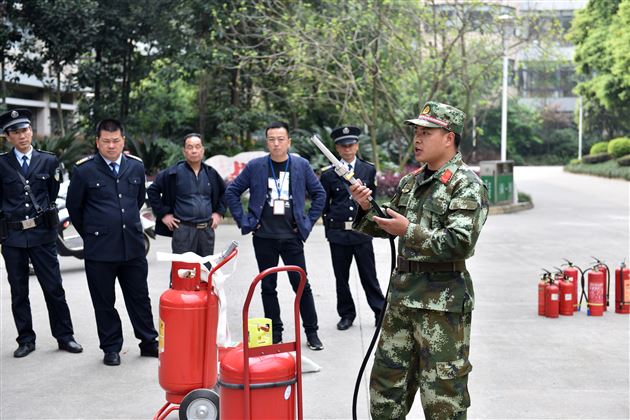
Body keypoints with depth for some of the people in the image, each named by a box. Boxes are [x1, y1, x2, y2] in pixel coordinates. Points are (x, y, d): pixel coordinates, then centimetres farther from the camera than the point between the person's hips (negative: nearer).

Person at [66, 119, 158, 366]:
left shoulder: (136, 166, 5)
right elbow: (74, 207, 5)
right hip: (99, 250, -3)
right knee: (104, 302, 7)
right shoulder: (84, 170, -6)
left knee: (140, 298, 10)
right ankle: (111, 348, 19)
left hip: (133, 246, 3)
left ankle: (149, 343, 21)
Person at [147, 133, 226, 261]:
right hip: (183, 230, -4)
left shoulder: (210, 173, 11)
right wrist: (163, 214, -2)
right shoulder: (174, 173, -2)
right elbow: (152, 190, 2)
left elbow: (224, 192, 25)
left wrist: (219, 212, 13)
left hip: (207, 230, 4)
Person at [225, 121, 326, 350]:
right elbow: (231, 192, 6)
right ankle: (275, 334, 19)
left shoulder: (301, 165, 2)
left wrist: (309, 221, 4)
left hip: (292, 237, 0)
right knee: (268, 287, 8)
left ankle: (312, 333, 12)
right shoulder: (255, 166, 0)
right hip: (264, 237, 1)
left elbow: (319, 194, 10)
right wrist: (244, 220, 1)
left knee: (302, 285, 1)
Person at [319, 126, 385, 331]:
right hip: (338, 233, 0)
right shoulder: (328, 173, 1)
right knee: (341, 276, 9)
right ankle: (347, 314, 22)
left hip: (362, 231, 0)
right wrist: (330, 223, 7)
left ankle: (380, 312, 15)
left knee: (369, 275, 4)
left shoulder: (369, 170, 5)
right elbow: (323, 204, 8)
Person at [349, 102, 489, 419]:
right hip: (401, 293, 8)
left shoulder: (466, 185, -9)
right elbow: (386, 227, 20)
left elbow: (460, 243, -20)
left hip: (442, 300, -7)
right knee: (386, 381, 16)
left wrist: (409, 231, -20)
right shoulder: (410, 182, 13)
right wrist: (367, 209, 1)